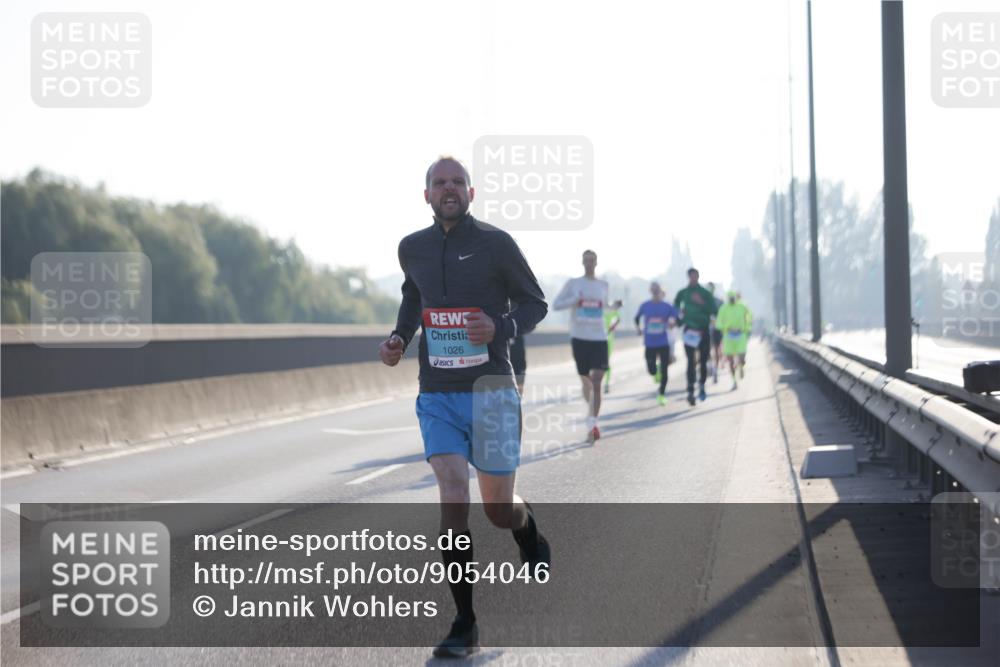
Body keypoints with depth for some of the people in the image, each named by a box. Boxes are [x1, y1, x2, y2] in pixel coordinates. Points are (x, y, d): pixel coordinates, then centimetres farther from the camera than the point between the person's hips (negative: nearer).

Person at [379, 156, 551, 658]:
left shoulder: (495, 243, -5)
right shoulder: (412, 248, 6)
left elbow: (535, 303, 2)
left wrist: (501, 327, -18)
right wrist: (399, 337, 9)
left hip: (490, 391, -2)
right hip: (437, 396, 2)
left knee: (498, 510, 4)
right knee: (453, 502, -13)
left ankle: (531, 538, 44)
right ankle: (464, 626, -5)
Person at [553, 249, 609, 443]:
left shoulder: (603, 285, 12)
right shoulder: (573, 284, 5)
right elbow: (556, 304, 0)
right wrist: (575, 301, -12)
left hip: (599, 338, 0)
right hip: (580, 338, 0)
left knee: (597, 382, -15)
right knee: (586, 381, 10)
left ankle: (592, 423, -20)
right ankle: (591, 414, 35)